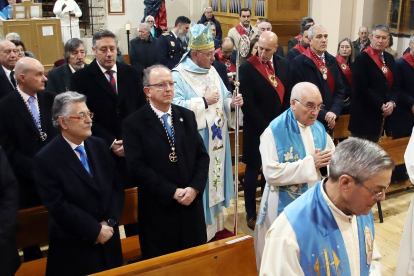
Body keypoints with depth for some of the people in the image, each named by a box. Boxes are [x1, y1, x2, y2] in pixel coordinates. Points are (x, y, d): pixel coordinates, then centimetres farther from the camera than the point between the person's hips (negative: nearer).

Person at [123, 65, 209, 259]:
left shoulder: (187, 116, 7)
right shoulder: (134, 123, -7)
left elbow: (202, 155, 4)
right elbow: (137, 167, -15)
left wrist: (195, 187, -11)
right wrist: (172, 192, -17)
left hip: (191, 204, 4)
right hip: (158, 209, -4)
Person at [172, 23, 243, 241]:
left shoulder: (212, 72, 10)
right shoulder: (179, 75, -13)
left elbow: (223, 99, 14)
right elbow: (176, 108, -24)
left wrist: (232, 102, -8)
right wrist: (204, 101, -19)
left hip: (216, 140, 8)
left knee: (215, 179, 15)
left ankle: (214, 224, 30)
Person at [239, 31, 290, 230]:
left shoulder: (284, 64, 3)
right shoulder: (247, 68, -13)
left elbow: (288, 96, 8)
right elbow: (247, 105, -16)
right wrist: (265, 127, -16)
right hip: (257, 130, -4)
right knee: (253, 171, 7)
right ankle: (251, 214, 21)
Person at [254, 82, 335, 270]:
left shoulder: (319, 128, 4)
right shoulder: (275, 131, -15)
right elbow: (272, 173, -24)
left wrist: (328, 161, -16)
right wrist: (310, 163, -22)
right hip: (286, 207, -5)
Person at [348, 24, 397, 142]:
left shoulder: (389, 58, 13)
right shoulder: (362, 58, -9)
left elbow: (394, 84, 13)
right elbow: (362, 88, -16)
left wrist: (392, 102, -6)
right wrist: (381, 105, -15)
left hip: (383, 114, 6)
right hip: (365, 113, -6)